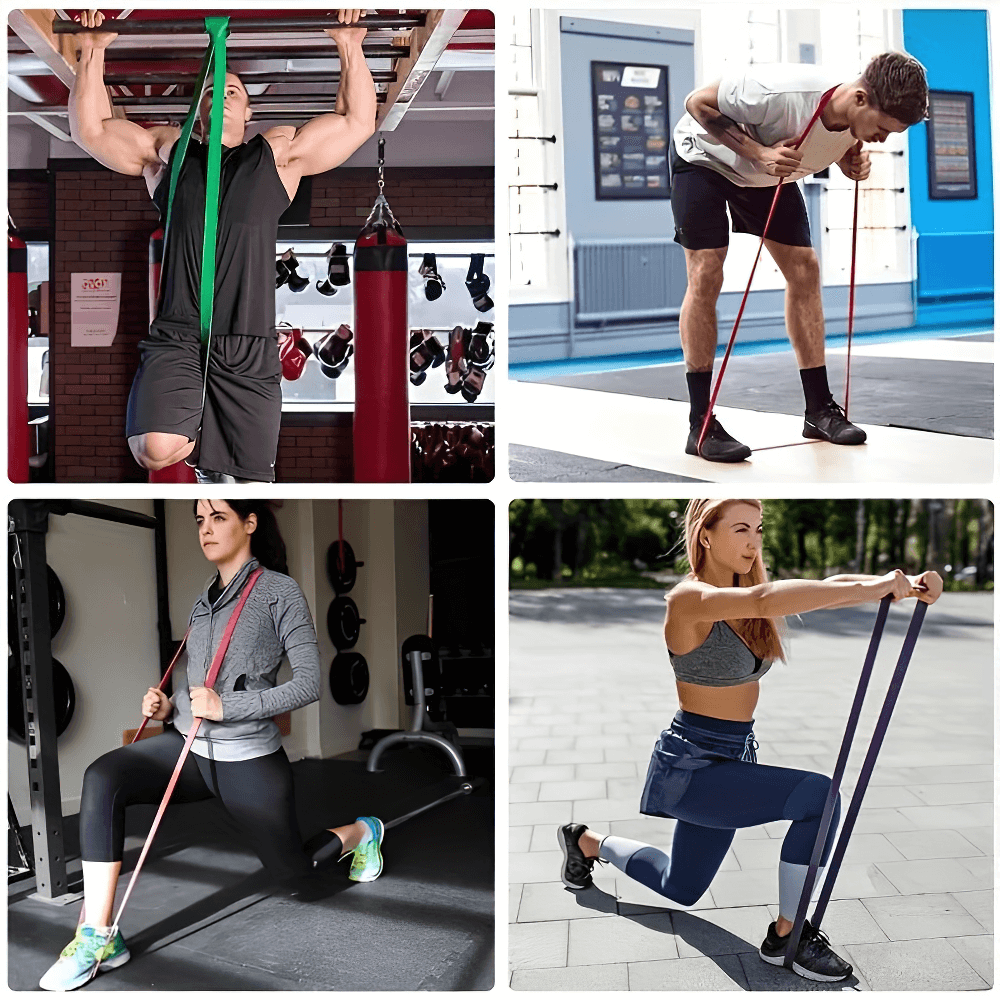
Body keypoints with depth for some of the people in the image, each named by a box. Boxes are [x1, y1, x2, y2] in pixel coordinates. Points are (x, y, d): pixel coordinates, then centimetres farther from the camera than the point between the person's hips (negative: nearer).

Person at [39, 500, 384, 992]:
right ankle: (98, 937, -21)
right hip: (191, 746, 5)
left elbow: (309, 683, -13)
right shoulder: (205, 597, 12)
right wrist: (168, 707, 2)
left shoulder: (279, 590, -8)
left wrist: (226, 707, -19)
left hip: (248, 761, -5)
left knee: (297, 877, 9)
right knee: (102, 777, -24)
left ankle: (361, 831, 42)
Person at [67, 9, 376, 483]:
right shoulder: (166, 151, 19)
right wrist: (92, 52, 10)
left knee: (249, 477, -1)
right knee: (156, 450, -21)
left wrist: (350, 47, 8)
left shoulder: (279, 153, 16)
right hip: (175, 337, 0)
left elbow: (357, 121, 13)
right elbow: (91, 130, 14)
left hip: (250, 347, 0)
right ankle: (195, 436, 13)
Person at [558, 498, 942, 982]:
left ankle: (588, 843, 45)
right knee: (818, 797, -23)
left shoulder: (743, 596, 2)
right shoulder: (689, 598, -21)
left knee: (680, 889, 22)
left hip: (732, 758, 9)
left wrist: (903, 585, -30)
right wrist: (871, 588, -45)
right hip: (691, 765, -9)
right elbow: (764, 601, -41)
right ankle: (787, 935, -6)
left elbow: (825, 588, -12)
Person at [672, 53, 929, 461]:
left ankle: (819, 409, 6)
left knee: (804, 268, -2)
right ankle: (701, 426, -13)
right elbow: (698, 103, -28)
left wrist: (854, 164, -18)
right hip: (704, 156, -6)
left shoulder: (859, 119, -19)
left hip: (770, 168, 6)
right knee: (706, 275, -16)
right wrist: (757, 152, -36)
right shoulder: (782, 91, -39)